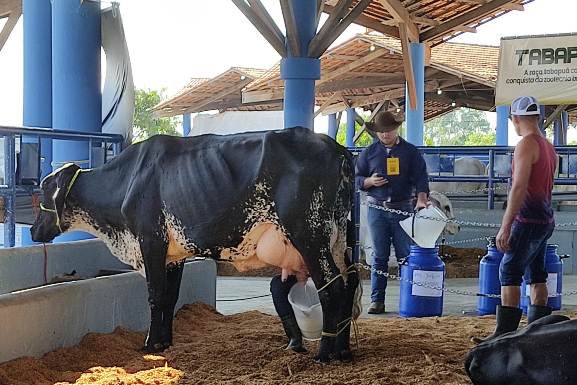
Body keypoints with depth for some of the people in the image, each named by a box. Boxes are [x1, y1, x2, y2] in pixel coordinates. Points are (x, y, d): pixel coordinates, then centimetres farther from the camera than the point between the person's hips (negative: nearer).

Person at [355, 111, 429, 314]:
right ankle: (377, 300, 6)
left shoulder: (410, 152, 5)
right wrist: (369, 181, -9)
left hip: (403, 208, -1)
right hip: (377, 208, 1)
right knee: (379, 257, 3)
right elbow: (357, 178, 13)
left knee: (406, 255, 1)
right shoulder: (369, 152, 10)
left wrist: (421, 199, -18)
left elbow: (421, 178, -1)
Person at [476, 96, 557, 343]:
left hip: (529, 220, -9)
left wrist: (505, 227, -22)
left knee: (509, 272, -7)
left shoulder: (526, 145, -14)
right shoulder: (548, 147, 15)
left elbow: (519, 188, -22)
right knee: (536, 274, 13)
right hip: (545, 220, 9)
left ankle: (504, 333, -9)